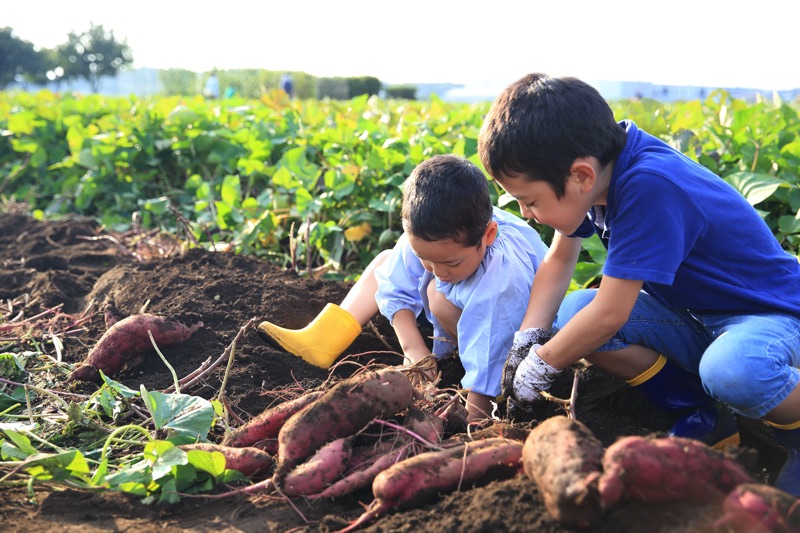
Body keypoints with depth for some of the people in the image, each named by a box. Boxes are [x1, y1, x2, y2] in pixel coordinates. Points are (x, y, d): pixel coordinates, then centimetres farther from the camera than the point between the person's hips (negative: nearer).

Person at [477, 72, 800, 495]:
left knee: (733, 370, -41)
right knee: (570, 315, -11)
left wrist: (540, 365, -17)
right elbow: (559, 260, 3)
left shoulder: (649, 188, -35)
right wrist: (526, 340, -9)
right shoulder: (599, 167, -9)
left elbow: (610, 314, -31)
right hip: (693, 313, 8)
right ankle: (705, 419, 2)